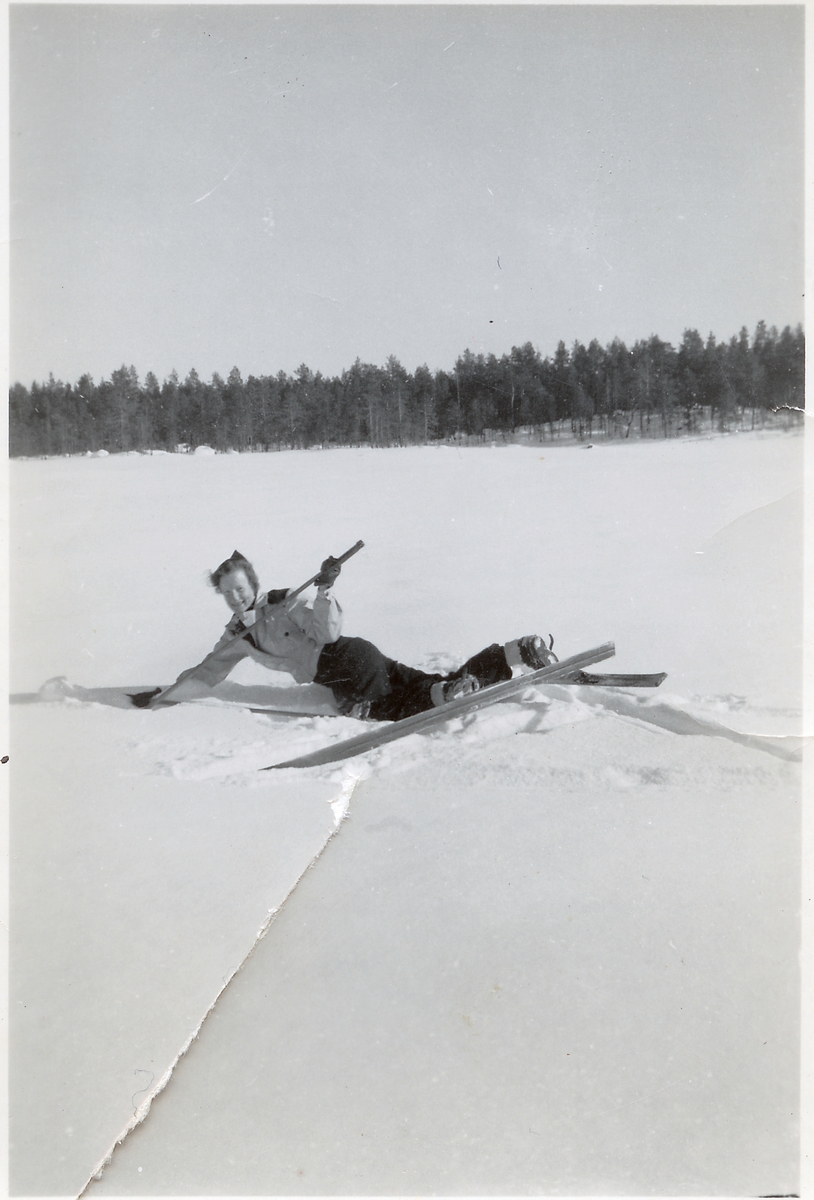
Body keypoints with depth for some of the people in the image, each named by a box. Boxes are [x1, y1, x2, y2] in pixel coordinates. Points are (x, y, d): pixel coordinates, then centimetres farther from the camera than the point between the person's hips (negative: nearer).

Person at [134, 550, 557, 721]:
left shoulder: (284, 605, -4)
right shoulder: (236, 639, 17)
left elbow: (329, 633, -16)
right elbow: (205, 676, 20)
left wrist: (324, 591, -29)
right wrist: (164, 696, 13)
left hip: (347, 659, -5)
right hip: (335, 679, 5)